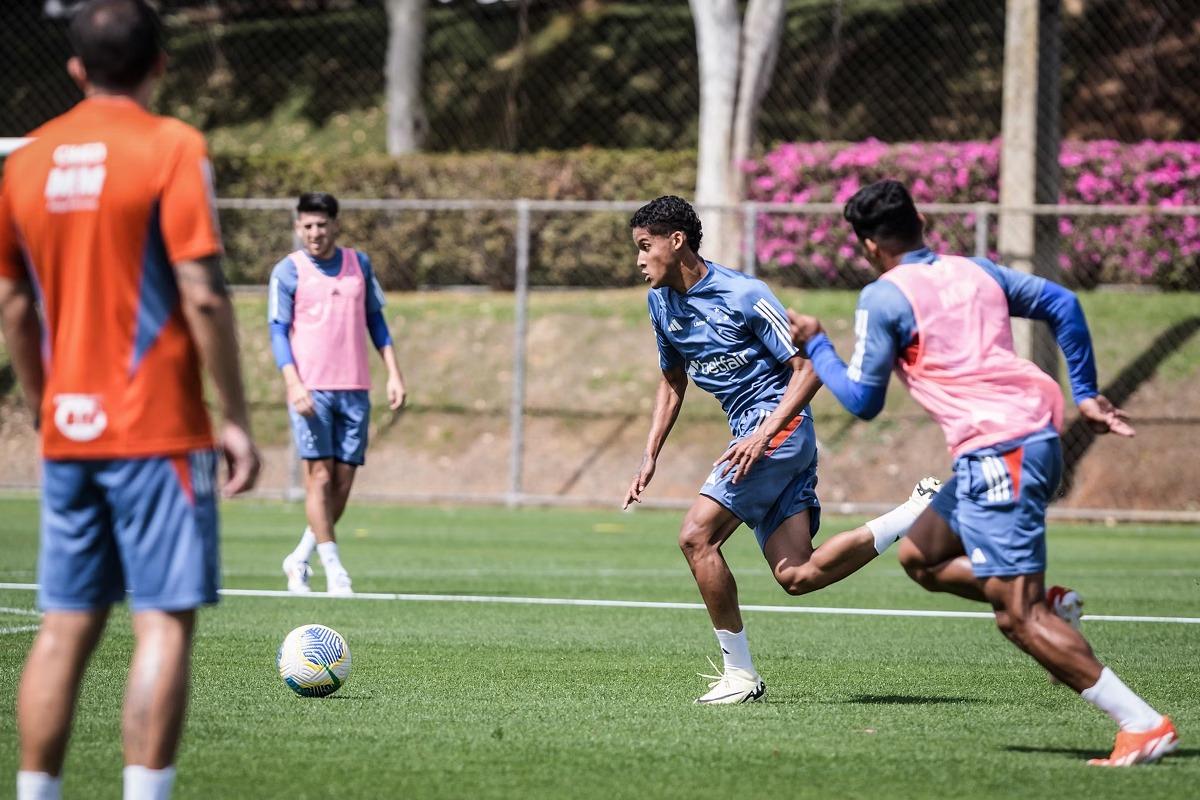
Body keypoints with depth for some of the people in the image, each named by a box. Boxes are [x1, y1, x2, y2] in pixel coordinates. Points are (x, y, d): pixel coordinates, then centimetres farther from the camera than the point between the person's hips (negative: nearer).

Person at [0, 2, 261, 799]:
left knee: (65, 627, 10)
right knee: (165, 621, -4)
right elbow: (202, 295, -13)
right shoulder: (171, 147, -8)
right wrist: (237, 419, -8)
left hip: (67, 431, 5)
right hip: (158, 429, -5)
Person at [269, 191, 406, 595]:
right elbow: (278, 331, -3)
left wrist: (394, 373, 9)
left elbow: (375, 320, 17)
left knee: (343, 481, 2)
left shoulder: (359, 264, 11)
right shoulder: (288, 271, -1)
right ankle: (333, 569, -6)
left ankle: (299, 560, 17)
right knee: (320, 474, -10)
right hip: (310, 389, -4)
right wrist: (293, 383, -16)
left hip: (354, 389, 4)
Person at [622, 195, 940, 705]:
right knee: (797, 576, -4)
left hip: (780, 427, -8)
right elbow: (672, 382, 25)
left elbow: (808, 370, -12)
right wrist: (650, 457, 15)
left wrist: (763, 434, -23)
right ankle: (921, 513, 7)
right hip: (751, 432, 8)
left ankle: (740, 673, -8)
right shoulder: (661, 303, 11)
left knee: (697, 536, -16)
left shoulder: (744, 295, -13)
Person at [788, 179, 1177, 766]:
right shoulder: (975, 271, 18)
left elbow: (862, 401, 0)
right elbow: (1062, 304, 17)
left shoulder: (882, 298, -3)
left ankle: (1144, 724, -17)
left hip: (996, 451, -9)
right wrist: (1085, 393, 20)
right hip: (1038, 433, 9)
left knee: (1018, 617, -10)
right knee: (919, 555, 21)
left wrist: (814, 346, 15)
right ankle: (1051, 605, 7)